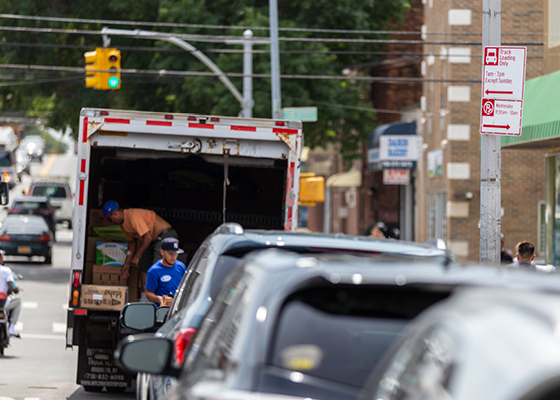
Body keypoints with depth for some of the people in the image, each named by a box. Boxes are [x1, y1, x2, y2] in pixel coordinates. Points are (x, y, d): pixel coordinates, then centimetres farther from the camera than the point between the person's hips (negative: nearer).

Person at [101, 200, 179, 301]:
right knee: (143, 267, 8)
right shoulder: (123, 223, 7)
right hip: (154, 239, 11)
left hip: (165, 235, -11)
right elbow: (132, 242, 18)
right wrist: (127, 264, 16)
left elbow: (148, 238, -27)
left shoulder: (134, 216, -25)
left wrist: (136, 257, -21)